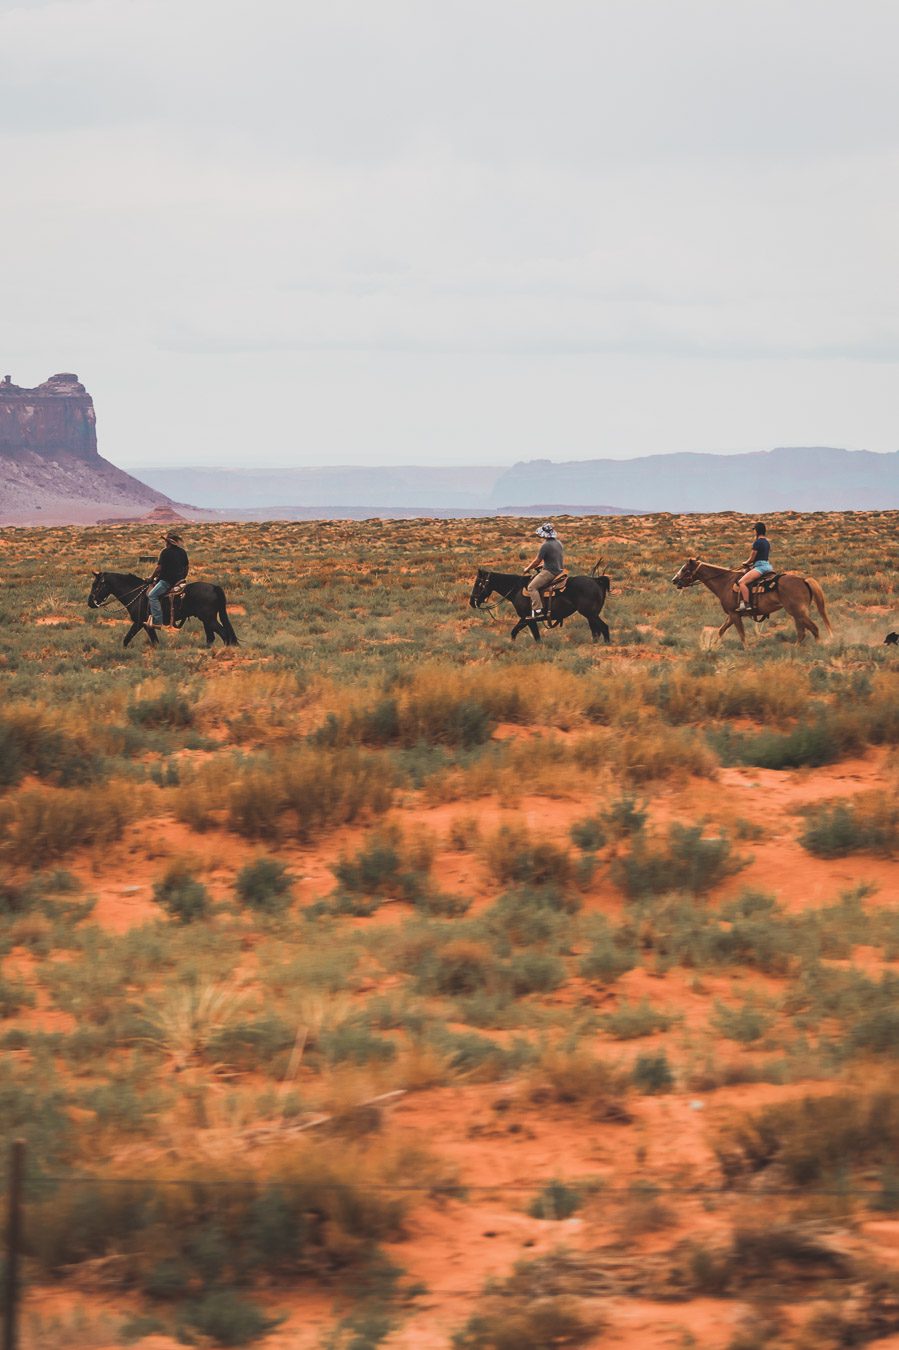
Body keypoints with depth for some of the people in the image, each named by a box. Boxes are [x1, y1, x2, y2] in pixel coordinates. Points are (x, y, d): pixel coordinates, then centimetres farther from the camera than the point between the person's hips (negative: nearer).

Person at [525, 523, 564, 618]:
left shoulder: (545, 545, -16)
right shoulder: (558, 543, 11)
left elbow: (537, 561, -11)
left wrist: (527, 568, 5)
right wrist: (543, 564, 25)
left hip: (549, 572, -10)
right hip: (559, 570, 10)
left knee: (532, 587, -12)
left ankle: (537, 610, -23)